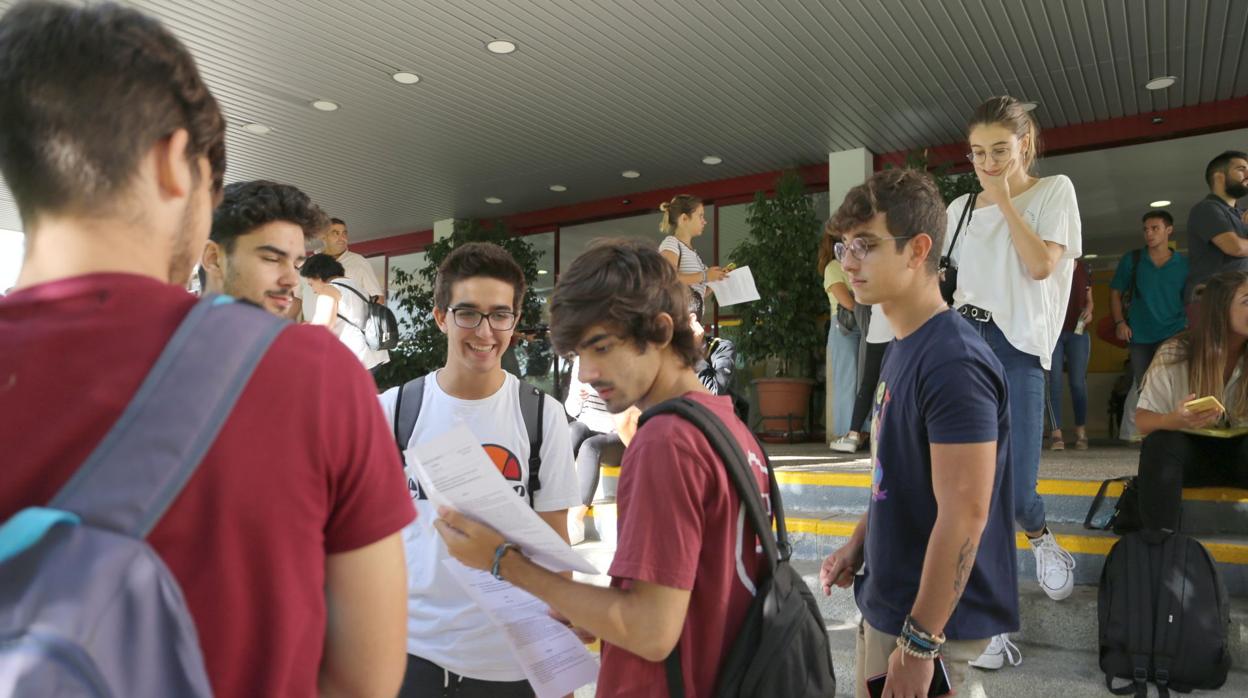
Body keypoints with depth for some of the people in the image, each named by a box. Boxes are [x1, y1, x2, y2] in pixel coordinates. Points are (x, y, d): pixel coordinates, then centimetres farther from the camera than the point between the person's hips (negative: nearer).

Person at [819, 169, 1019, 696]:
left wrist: (919, 642, -21)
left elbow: (964, 514, -25)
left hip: (929, 616, -9)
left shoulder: (952, 362, -23)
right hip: (887, 600, 9)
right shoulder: (903, 346, 5)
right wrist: (859, 543, 10)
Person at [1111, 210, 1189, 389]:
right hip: (1138, 337, 1)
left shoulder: (1184, 264, 3)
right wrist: (1119, 322, -4)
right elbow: (1115, 293, 7)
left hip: (1173, 335, -1)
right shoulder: (1131, 260, 3)